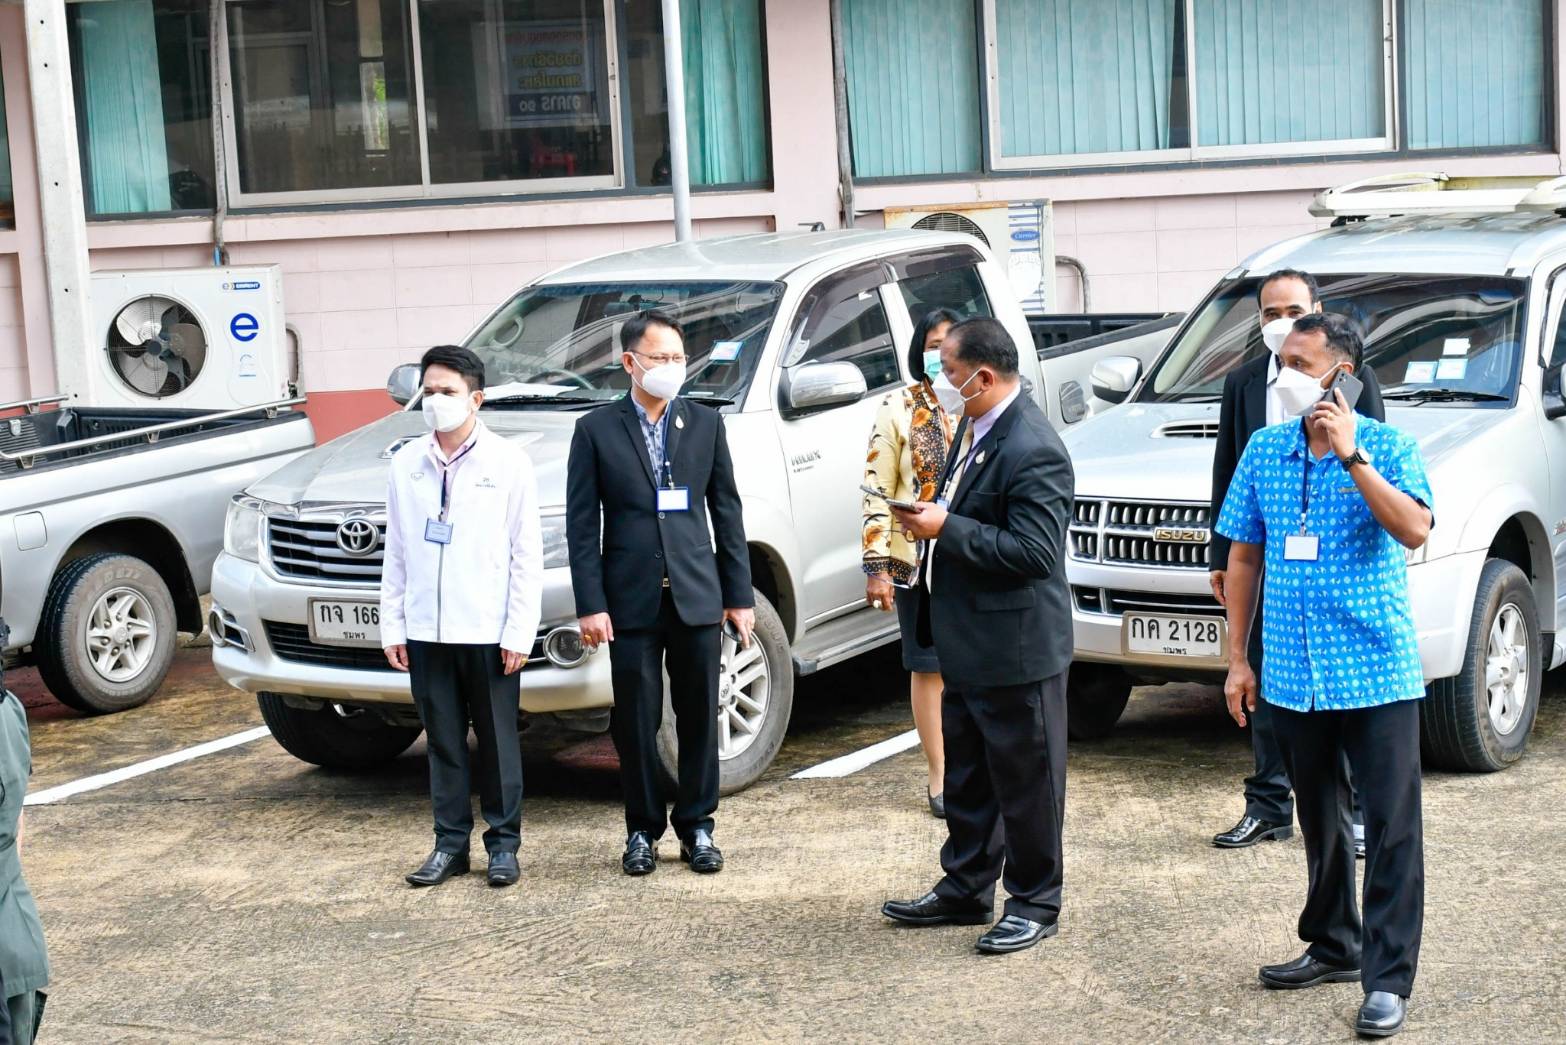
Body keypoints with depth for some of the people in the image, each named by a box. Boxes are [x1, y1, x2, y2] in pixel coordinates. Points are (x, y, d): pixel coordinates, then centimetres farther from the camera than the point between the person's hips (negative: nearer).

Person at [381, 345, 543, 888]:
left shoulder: (508, 462, -2)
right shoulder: (406, 465, 8)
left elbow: (527, 555, -3)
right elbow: (395, 553, 11)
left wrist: (519, 632, -8)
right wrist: (392, 624, 6)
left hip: (488, 632, -3)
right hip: (425, 632, 3)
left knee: (498, 740, 4)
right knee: (443, 742, 10)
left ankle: (504, 843, 14)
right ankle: (451, 843, 18)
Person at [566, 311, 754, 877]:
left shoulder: (706, 423, 7)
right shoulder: (596, 430, 1)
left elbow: (727, 512, 9)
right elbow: (582, 526, -1)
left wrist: (740, 595, 5)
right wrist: (590, 605, -8)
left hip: (697, 597, 2)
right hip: (632, 600, -2)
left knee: (699, 719, 7)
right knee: (636, 724, 5)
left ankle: (697, 826, 19)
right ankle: (642, 830, 17)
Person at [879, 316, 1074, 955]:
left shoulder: (1032, 451, -23)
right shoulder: (973, 428, 7)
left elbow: (1035, 552, -27)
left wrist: (947, 529, -24)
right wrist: (930, 517, 2)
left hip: (1016, 649, -10)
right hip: (967, 642, 10)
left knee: (1025, 781, 5)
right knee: (967, 776, 20)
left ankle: (1034, 904, 18)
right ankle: (966, 889, 33)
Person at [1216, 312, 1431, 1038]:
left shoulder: (1386, 447, -6)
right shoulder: (1265, 450, 5)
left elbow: (1414, 530, -23)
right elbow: (1244, 556, 10)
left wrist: (1351, 456, -25)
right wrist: (1238, 658, 8)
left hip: (1376, 672, -4)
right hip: (1294, 676, 5)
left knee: (1391, 828, -3)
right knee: (1319, 823, 17)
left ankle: (1387, 980, 1)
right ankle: (1333, 947, 33)